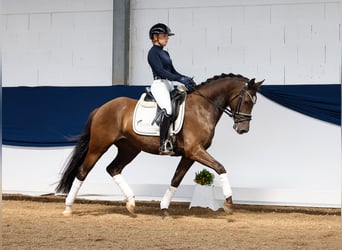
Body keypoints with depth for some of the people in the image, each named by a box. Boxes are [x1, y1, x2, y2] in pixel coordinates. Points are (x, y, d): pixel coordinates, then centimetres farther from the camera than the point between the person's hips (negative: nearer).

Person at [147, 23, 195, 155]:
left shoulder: (165, 53, 22)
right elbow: (160, 71, -16)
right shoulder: (153, 52, -5)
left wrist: (185, 78, 3)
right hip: (159, 84, -10)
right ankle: (164, 145, -28)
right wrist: (180, 79, -21)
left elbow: (172, 71, 21)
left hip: (168, 85, 10)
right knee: (167, 110, -26)